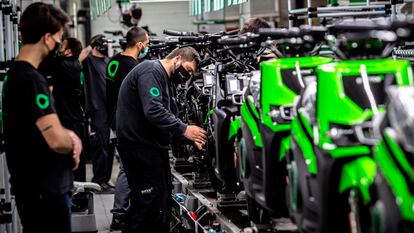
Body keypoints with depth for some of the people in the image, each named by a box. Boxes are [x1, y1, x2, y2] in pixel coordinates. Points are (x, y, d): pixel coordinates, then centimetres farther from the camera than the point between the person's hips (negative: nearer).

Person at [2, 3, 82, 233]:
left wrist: (69, 136, 0)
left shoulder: (16, 73, 11)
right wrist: (73, 143, -6)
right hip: (45, 190, -10)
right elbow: (57, 140, -29)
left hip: (35, 185, 10)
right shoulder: (32, 79, -21)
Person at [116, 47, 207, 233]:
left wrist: (191, 137, 4)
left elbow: (170, 116, 18)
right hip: (139, 145, -11)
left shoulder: (166, 80, 20)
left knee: (163, 197, 13)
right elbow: (153, 111, -27)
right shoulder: (151, 71, -14)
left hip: (153, 145, 11)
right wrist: (184, 129, -23)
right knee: (148, 203, -10)